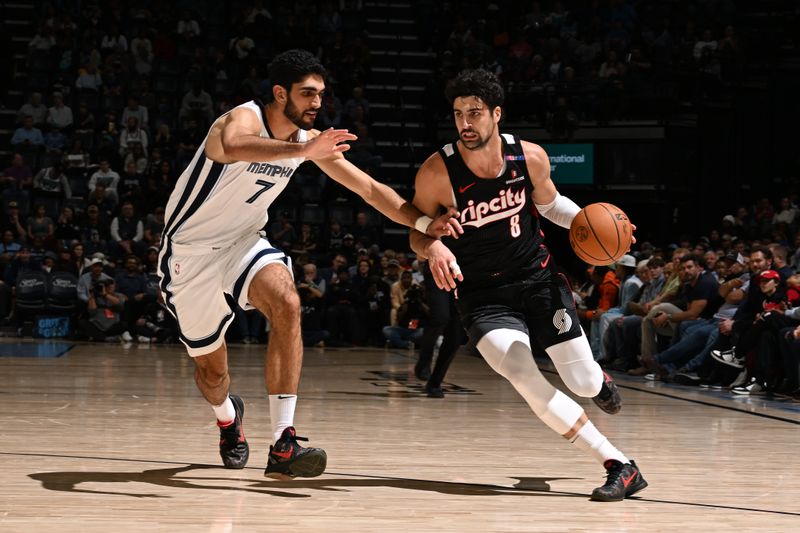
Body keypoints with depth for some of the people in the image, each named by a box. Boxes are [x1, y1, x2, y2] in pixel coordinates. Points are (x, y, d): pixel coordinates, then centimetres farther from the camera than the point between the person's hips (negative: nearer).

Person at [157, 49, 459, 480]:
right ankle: (227, 415, 47)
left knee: (287, 305, -28)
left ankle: (282, 445, -29)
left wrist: (424, 223, -13)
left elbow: (369, 188, 0)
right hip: (190, 250, -4)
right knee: (212, 369, 7)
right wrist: (302, 151, -63)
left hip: (242, 243, 5)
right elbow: (233, 147, -51)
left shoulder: (311, 139, -5)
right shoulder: (244, 119, -25)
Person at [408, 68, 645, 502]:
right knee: (524, 377, -26)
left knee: (584, 384, 1)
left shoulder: (531, 157, -10)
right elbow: (417, 232, -6)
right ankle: (619, 466, -19)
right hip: (481, 294, -2)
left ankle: (598, 380, 45)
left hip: (537, 277, 2)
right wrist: (433, 247, -30)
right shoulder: (437, 172, -18)